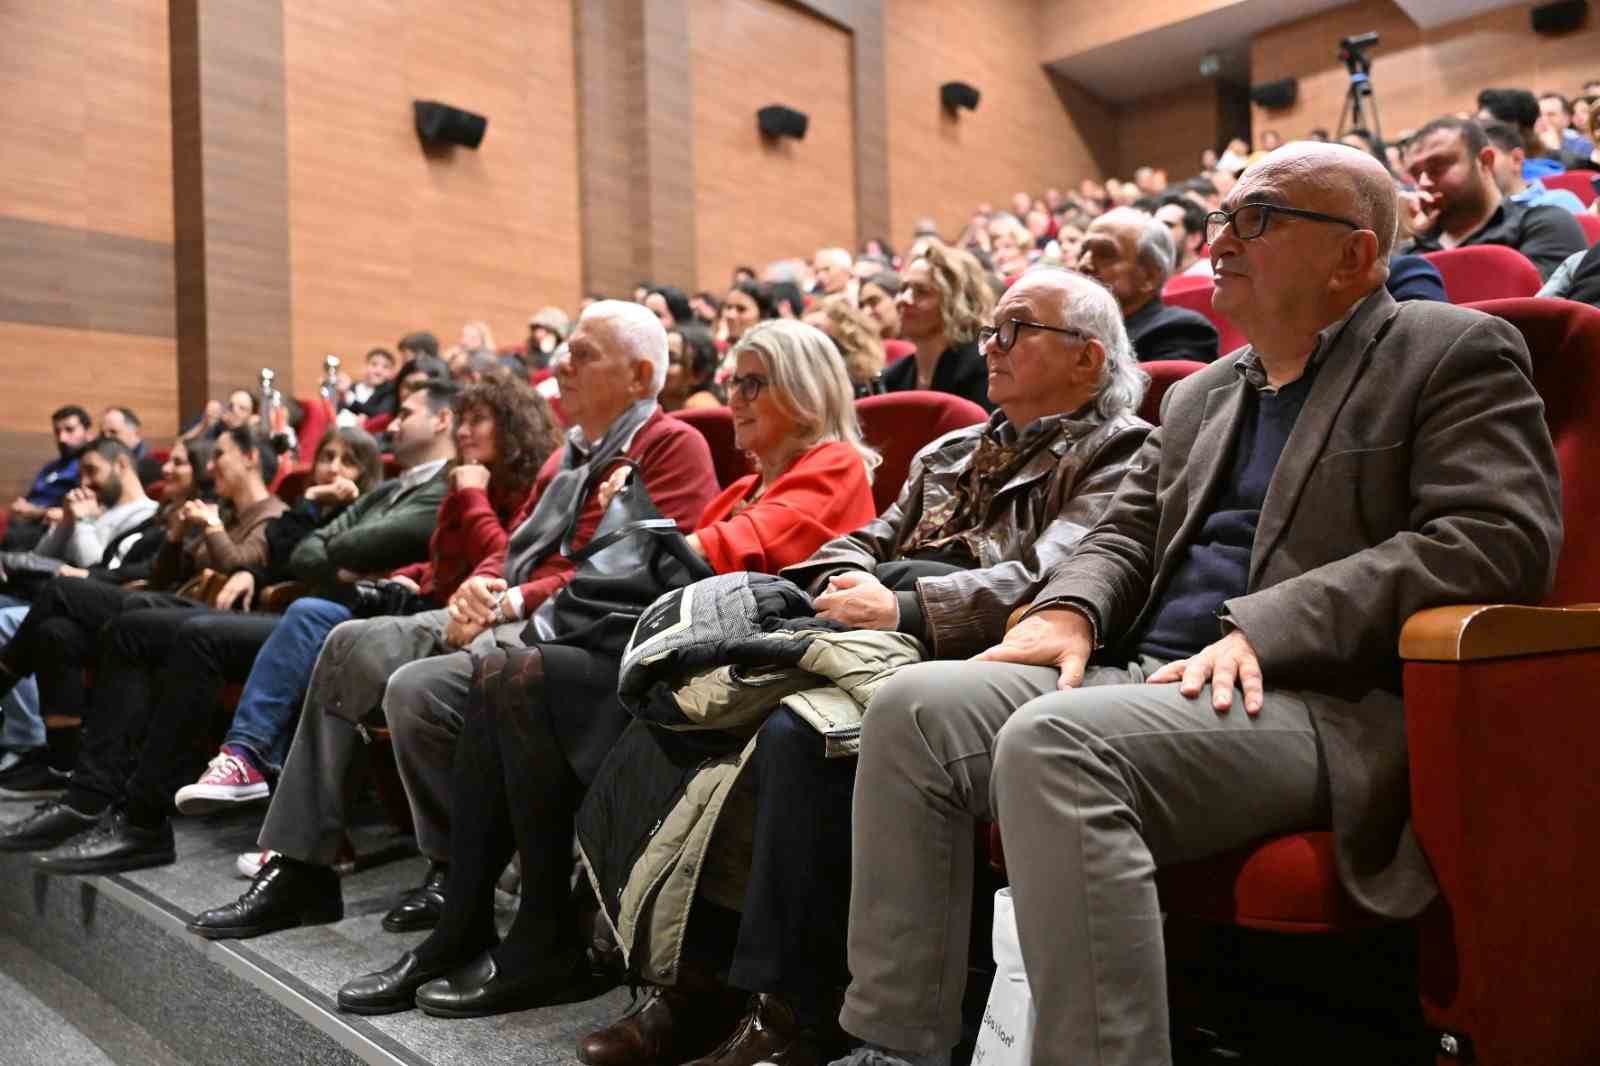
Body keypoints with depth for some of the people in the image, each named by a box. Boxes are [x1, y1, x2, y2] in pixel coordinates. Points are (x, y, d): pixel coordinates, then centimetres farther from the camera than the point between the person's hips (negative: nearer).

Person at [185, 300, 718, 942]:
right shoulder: (571, 453, 24)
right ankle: (298, 868, 8)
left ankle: (457, 875, -3)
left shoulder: (673, 445, -6)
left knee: (417, 689, -27)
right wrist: (479, 586, -2)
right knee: (351, 645, 3)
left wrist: (515, 602, -19)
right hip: (503, 615, 10)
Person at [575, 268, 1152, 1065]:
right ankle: (694, 976, -8)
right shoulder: (951, 452, 31)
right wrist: (845, 587, 1)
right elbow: (865, 546, 25)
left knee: (800, 732, -32)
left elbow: (1052, 580, -11)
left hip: (957, 661, -7)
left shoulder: (1116, 451, 6)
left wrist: (903, 607, -17)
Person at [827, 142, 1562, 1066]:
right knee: (916, 706, -13)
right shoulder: (1200, 395, 25)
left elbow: (1498, 539, -11)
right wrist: (1068, 609, -2)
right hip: (1150, 677, 7)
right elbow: (1128, 532, 23)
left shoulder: (1458, 353, 3)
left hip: (1330, 702, -7)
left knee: (1052, 742, -33)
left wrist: (1264, 625, -20)